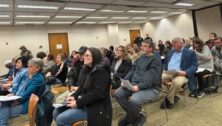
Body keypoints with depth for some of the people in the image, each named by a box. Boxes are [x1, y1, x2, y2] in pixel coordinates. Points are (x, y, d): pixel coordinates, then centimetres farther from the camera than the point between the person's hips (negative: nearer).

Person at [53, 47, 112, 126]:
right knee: (56, 112, 3)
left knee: (61, 119, -16)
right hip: (84, 103, 9)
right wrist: (74, 96, -3)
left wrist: (78, 103, -21)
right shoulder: (85, 70, 10)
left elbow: (97, 93, -24)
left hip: (96, 107, -9)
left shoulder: (101, 72, -18)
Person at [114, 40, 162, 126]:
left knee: (134, 100, -34)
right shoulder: (140, 58, 16)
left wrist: (139, 86, -30)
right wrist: (125, 81, -3)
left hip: (150, 88, -8)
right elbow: (132, 71, 14)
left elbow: (151, 77, -21)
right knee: (117, 93, -7)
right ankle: (136, 116, 4)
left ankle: (130, 119, 1)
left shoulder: (156, 60, -9)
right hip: (134, 84, 8)